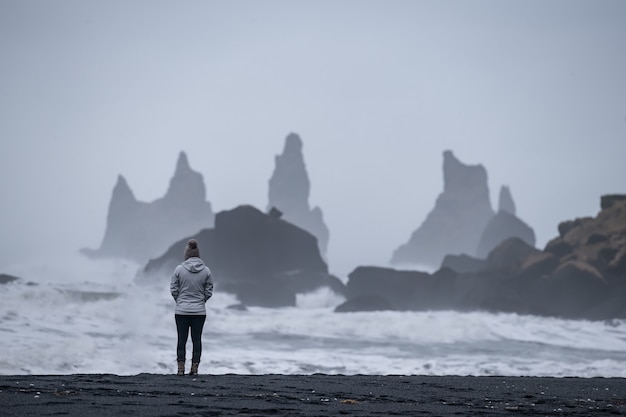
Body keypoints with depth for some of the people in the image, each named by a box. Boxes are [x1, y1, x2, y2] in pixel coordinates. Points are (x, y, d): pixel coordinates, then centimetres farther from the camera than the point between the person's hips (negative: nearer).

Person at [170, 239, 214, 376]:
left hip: (181, 311, -1)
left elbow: (173, 290, -3)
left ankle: (181, 368, 3)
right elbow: (209, 292, 2)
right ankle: (194, 368, 6)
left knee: (182, 339, 5)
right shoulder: (206, 271, -3)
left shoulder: (179, 269, -8)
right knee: (197, 339, 6)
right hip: (199, 311, 1)